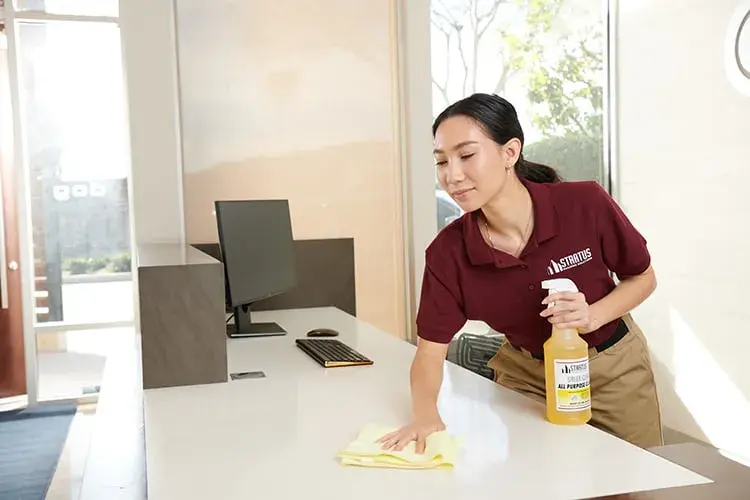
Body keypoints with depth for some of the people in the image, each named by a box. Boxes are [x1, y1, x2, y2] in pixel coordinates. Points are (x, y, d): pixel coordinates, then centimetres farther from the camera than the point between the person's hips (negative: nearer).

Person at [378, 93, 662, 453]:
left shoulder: (586, 204, -27)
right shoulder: (448, 252, -22)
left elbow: (643, 278, -9)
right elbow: (430, 350, -17)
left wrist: (592, 316, -29)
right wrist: (425, 414, -37)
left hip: (613, 370, 0)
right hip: (527, 375, 1)